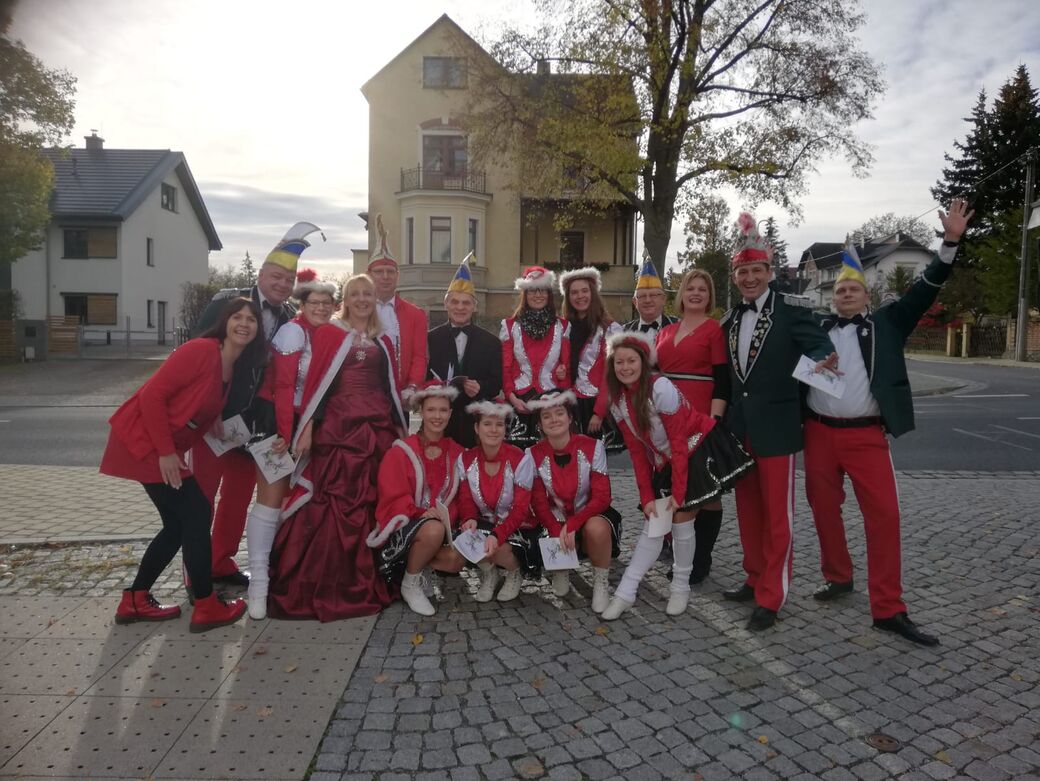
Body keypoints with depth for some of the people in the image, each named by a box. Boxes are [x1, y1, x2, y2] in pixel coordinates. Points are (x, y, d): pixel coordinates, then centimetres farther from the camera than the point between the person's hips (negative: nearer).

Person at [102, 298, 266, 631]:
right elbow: (152, 394, -22)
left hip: (166, 446, 9)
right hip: (142, 439, -9)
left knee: (179, 523, 11)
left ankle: (135, 601, 25)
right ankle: (207, 607, 2)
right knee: (196, 513, -8)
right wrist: (165, 452, -20)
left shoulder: (236, 369, 7)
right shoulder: (200, 350, -19)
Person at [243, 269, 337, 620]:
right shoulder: (294, 331, -13)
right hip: (276, 421, -7)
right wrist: (285, 433, -18)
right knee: (271, 499, -7)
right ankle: (258, 581, -1)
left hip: (306, 424, 7)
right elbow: (283, 386, -17)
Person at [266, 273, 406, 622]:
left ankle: (366, 580, 19)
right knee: (331, 501, -5)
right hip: (337, 429, -4)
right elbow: (315, 381, -4)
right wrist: (307, 427, -10)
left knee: (372, 502, 6)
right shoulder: (328, 333, 3)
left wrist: (400, 427, 15)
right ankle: (320, 584, 6)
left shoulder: (383, 342, 16)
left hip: (378, 430, 5)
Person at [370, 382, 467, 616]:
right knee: (434, 530, -36)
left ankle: (411, 567, 6)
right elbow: (393, 498, -10)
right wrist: (422, 513, -25)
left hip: (441, 523, 5)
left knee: (457, 559, -24)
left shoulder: (456, 453, 7)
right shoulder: (401, 451, -5)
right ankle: (410, 584, -9)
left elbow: (458, 497, 7)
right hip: (402, 525, -4)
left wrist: (447, 515, -15)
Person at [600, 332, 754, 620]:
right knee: (653, 525, 3)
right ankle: (625, 593, 6)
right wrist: (647, 496, -5)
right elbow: (638, 453, 0)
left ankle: (681, 589, 15)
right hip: (663, 464, 6)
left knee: (681, 520, -5)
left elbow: (679, 442, -21)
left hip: (697, 453, -5)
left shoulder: (661, 388, -24)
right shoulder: (618, 402, -4)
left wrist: (678, 492, -18)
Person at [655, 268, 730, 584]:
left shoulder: (715, 329, -3)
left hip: (700, 418, -6)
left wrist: (714, 420, -17)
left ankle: (701, 560, 14)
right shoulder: (665, 332, 14)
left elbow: (722, 380, -9)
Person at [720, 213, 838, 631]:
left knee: (777, 514, 1)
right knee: (747, 510, 15)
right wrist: (724, 415, 7)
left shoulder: (791, 310, -6)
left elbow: (820, 346, -16)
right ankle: (756, 578, 31)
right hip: (738, 427, 6)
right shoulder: (729, 320, 10)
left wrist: (820, 362, -37)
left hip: (775, 426, -6)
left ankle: (770, 598, 10)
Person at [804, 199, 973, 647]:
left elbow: (925, 291, 1)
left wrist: (951, 241, -8)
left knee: (884, 515, -6)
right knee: (824, 509, 10)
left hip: (867, 435, -1)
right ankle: (838, 577, 31)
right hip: (819, 432, 2)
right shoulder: (819, 329, 10)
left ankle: (888, 608, 2)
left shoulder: (885, 324, 8)